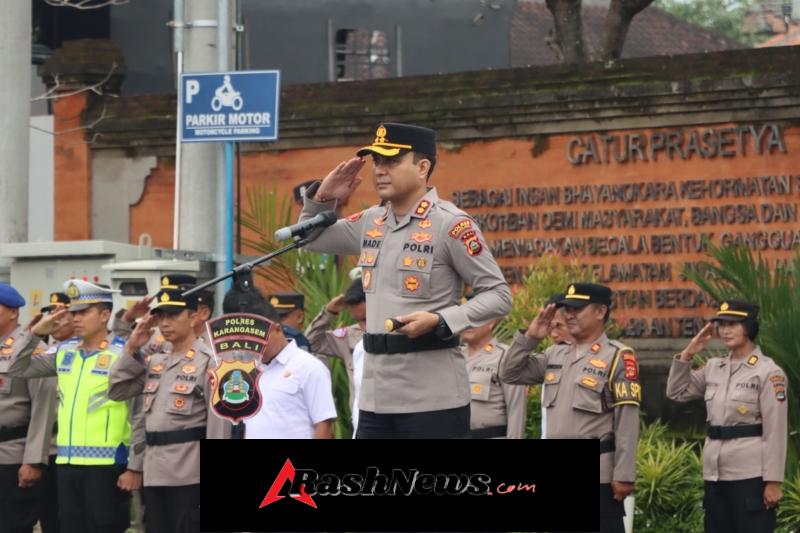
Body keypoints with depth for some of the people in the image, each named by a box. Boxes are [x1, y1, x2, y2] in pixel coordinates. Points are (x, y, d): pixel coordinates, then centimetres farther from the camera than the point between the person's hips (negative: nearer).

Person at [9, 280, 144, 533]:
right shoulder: (65, 351, 12)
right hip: (67, 463, 6)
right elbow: (18, 370, 19)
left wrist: (135, 467, -11)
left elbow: (140, 416, -8)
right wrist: (34, 333, 5)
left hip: (106, 464, -6)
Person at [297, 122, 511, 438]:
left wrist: (439, 320, -21)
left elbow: (499, 296, -8)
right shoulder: (371, 222, 13)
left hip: (434, 399, -7)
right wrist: (322, 199, 8)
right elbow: (310, 239, 28)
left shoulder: (450, 224, -9)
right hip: (375, 397, 7)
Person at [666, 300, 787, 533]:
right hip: (715, 474, 7)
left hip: (750, 476, -7)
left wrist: (773, 481, -14)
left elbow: (775, 432, -10)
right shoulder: (714, 368, 11)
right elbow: (676, 392, 18)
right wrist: (688, 354, 5)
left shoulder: (768, 372, -8)